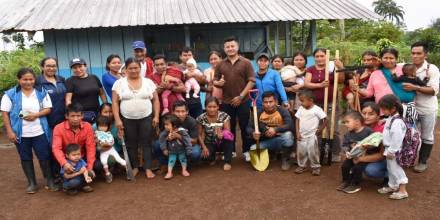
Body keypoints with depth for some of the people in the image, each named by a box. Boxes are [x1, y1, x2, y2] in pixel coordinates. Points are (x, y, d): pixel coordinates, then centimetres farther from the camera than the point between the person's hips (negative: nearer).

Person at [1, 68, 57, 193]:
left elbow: (48, 109, 1)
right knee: (26, 158, 11)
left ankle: (50, 181, 19)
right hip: (21, 134, 0)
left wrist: (36, 115, -17)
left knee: (44, 157, 5)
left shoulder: (41, 93, 1)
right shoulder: (10, 94, -4)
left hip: (40, 132, 0)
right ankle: (32, 183, 23)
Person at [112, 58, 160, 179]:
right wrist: (117, 119, -7)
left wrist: (156, 116, -3)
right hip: (127, 119, 0)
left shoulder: (148, 82, 2)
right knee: (131, 144, 10)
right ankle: (135, 167, 25)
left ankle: (148, 168, 14)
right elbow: (115, 102, -1)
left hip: (146, 118, 0)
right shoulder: (119, 83, 0)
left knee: (146, 143, 4)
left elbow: (155, 100, 4)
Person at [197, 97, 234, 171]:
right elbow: (200, 134, -4)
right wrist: (204, 147, -18)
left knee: (227, 134, -34)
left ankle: (227, 162, -15)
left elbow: (228, 133, -20)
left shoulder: (224, 116, -15)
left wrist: (221, 135, -43)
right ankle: (212, 157, 12)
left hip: (222, 142, -1)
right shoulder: (201, 118, -12)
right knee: (205, 154, -30)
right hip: (210, 143, 1)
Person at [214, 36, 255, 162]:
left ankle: (246, 151, 18)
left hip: (243, 101, -2)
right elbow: (215, 81, 12)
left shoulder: (246, 63, -1)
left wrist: (241, 96, -12)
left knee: (244, 127, 4)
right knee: (229, 127, 11)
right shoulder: (221, 65, 8)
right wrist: (218, 83, -13)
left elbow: (251, 81, -5)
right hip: (226, 102, 3)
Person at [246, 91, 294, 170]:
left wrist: (275, 129, -40)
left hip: (280, 140, -2)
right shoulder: (258, 113, -7)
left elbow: (290, 125, -26)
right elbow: (249, 127, -7)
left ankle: (285, 159, -8)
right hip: (266, 142, 3)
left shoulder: (283, 111, -13)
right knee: (253, 149, -25)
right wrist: (253, 133, -31)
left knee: (288, 134, -35)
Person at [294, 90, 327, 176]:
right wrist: (297, 133, -1)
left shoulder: (317, 109, -13)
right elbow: (297, 120, 4)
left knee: (312, 152, 1)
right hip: (302, 135, 5)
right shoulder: (301, 109, 1)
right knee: (300, 151, 11)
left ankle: (316, 167, 18)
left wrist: (320, 130, -6)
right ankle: (301, 166, 27)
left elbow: (325, 119, -7)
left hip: (312, 136, -4)